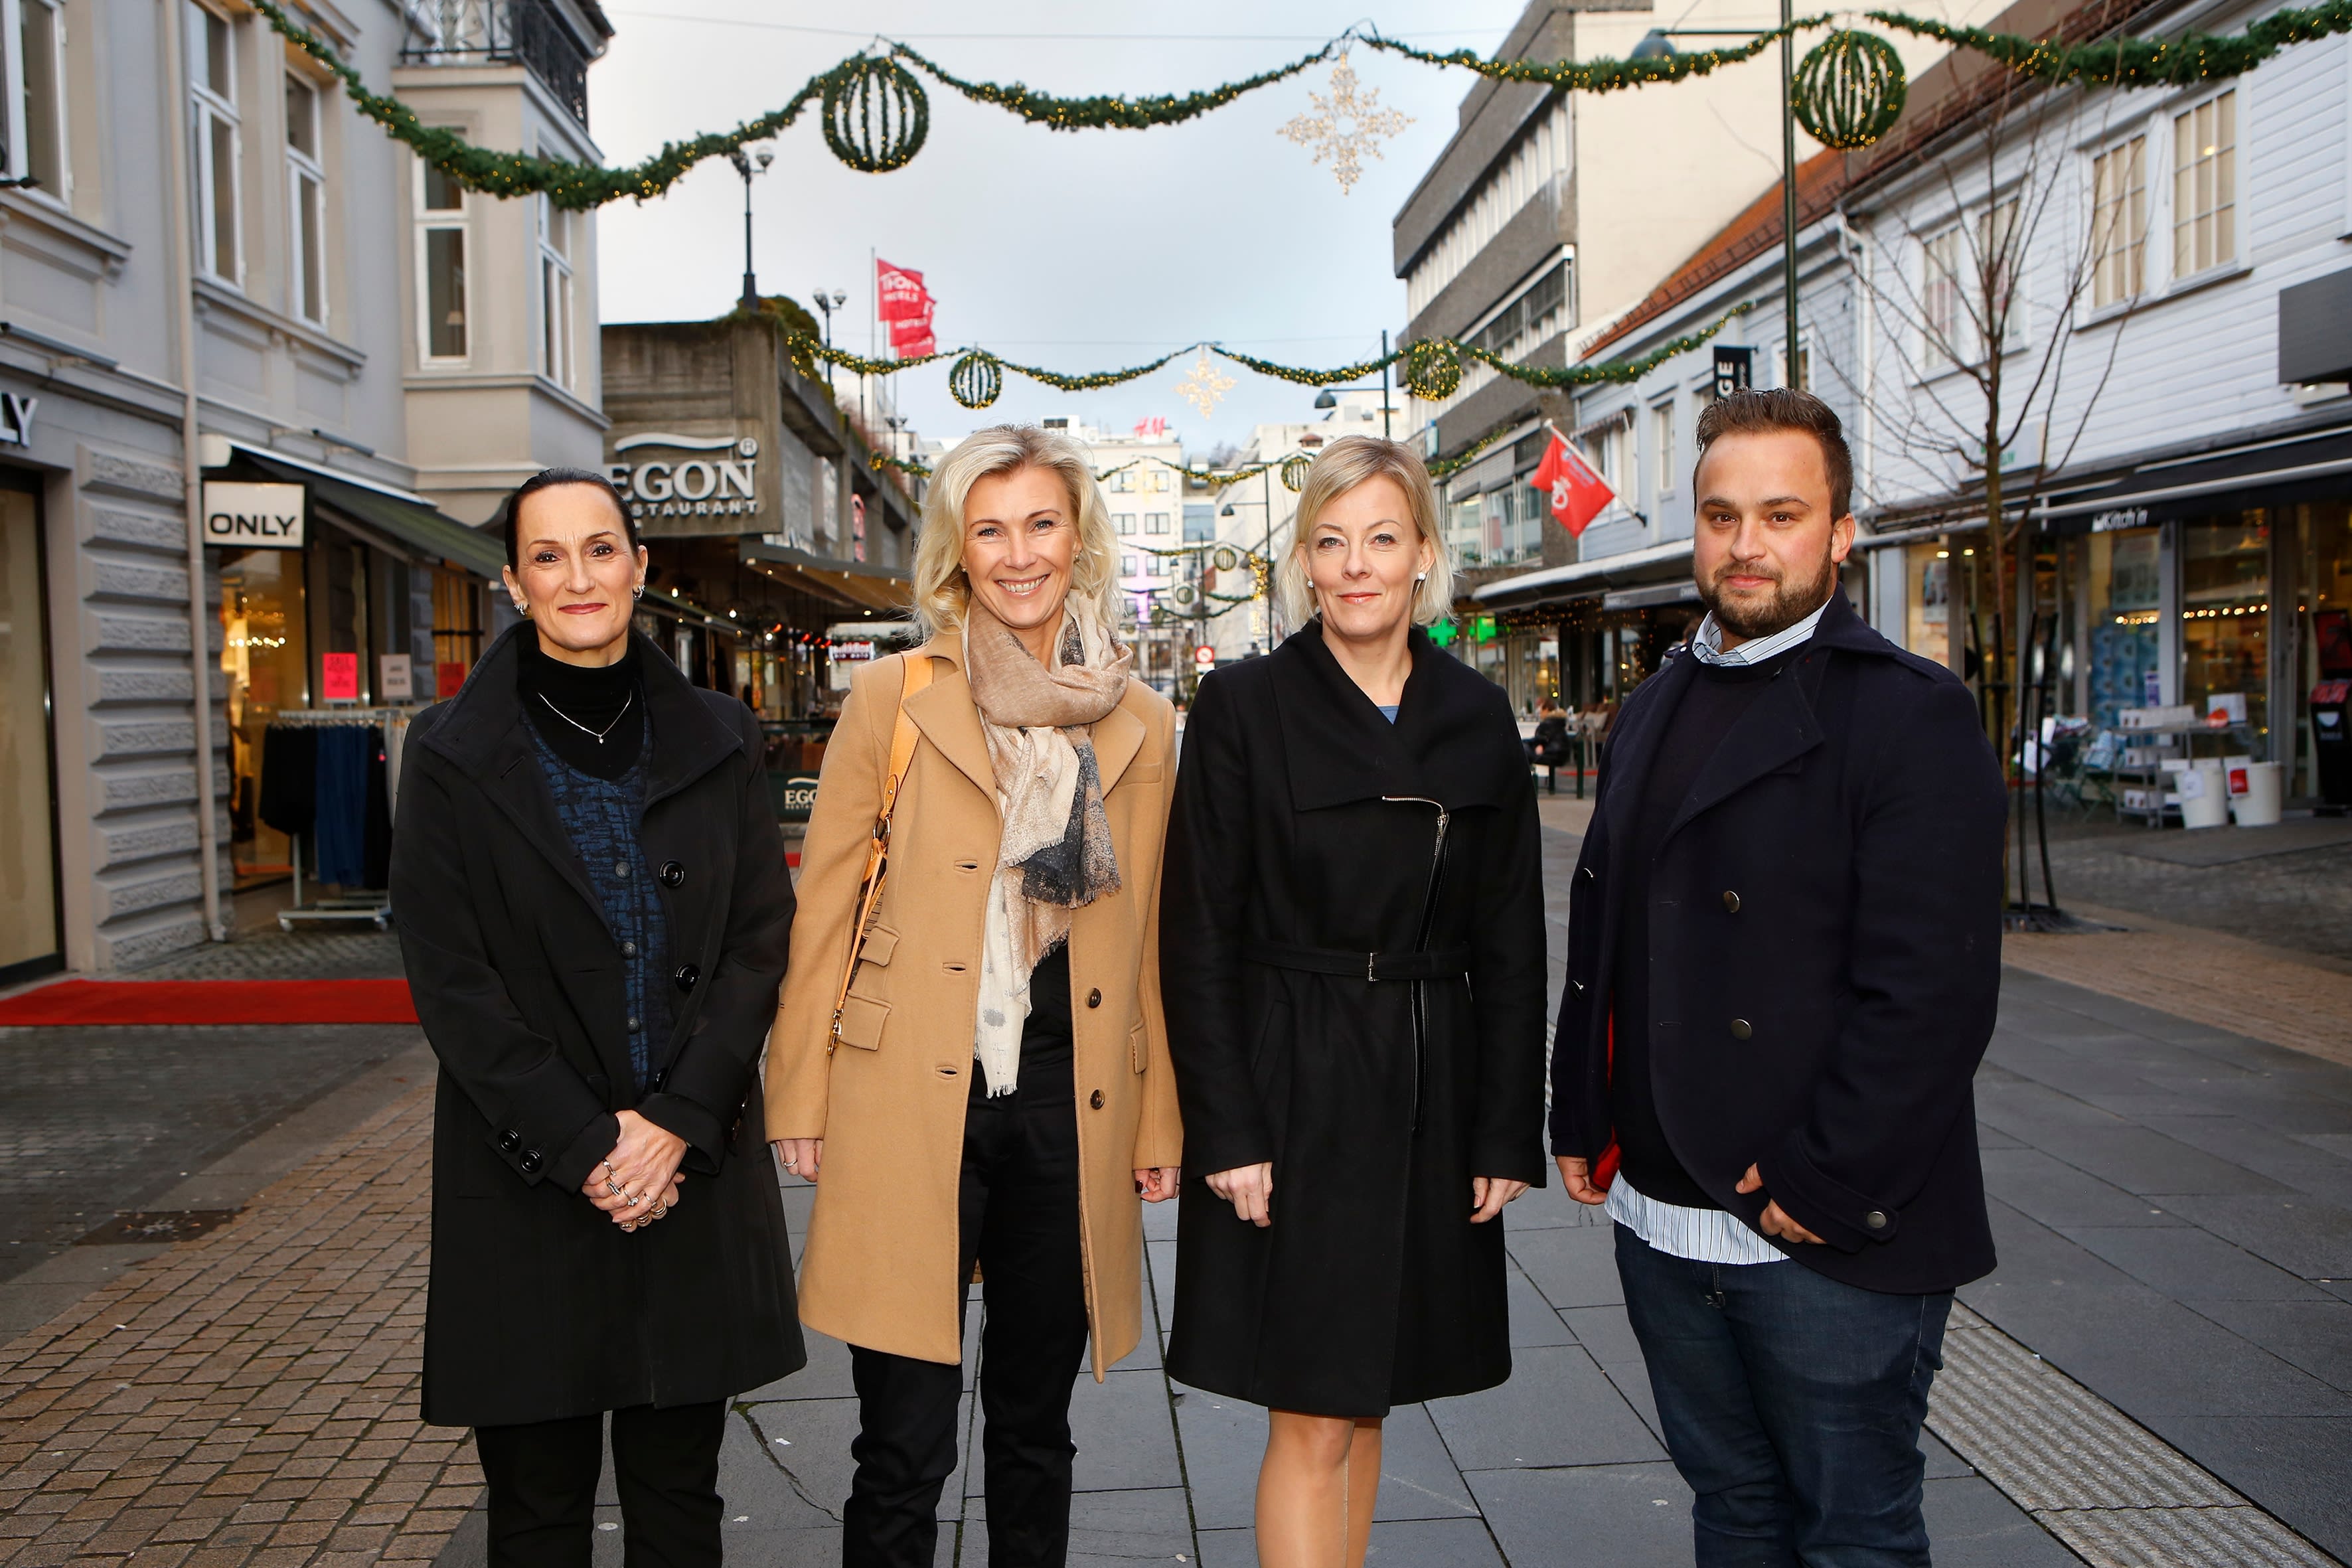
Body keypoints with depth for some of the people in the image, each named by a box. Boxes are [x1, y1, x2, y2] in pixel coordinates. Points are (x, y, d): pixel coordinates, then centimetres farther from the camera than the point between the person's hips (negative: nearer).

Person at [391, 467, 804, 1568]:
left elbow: (760, 939, 1)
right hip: (526, 1179, -1)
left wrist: (678, 1122, -10)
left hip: (696, 1169, 2)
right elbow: (449, 979, -6)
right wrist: (582, 1144, -12)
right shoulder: (454, 753, -1)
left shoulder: (716, 740, 5)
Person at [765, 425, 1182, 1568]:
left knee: (1035, 1431, 16)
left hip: (1068, 1110, 3)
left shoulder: (1140, 725, 7)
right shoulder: (892, 698, 1)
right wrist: (802, 1097, -1)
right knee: (903, 1452, 1)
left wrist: (1159, 1123, 9)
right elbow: (824, 909, 2)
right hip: (909, 1109, -2)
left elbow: (1145, 941, 10)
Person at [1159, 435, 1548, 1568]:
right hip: (1290, 1092, -4)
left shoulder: (1478, 721, 5)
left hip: (1429, 1100, 4)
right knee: (1312, 1422, 0)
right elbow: (1198, 940, -6)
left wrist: (1507, 1134, 3)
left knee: (1366, 1399, 16)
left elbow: (1509, 946, 7)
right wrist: (1227, 1132, -11)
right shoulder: (1242, 708, -5)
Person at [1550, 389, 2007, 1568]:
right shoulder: (1655, 711, 13)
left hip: (1832, 1242, -6)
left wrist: (1820, 1185, -18)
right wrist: (1582, 1119, 11)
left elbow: (1932, 991, -17)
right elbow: (1601, 935, 16)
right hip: (1662, 1217, 6)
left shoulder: (1911, 715, -10)